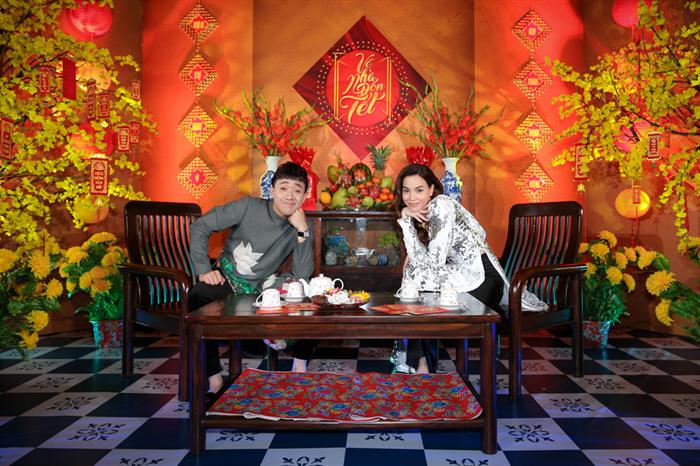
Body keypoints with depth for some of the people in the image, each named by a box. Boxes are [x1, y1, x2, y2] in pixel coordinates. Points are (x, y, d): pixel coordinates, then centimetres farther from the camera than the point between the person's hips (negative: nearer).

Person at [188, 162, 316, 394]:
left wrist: (303, 232, -25)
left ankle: (299, 367, -1)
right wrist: (203, 270, -13)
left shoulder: (299, 228, -6)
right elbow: (201, 227, -7)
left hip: (260, 288, 2)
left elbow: (302, 275, -17)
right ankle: (214, 377, -20)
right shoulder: (249, 207, -13)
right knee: (197, 298, -33)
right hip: (226, 278, -2)